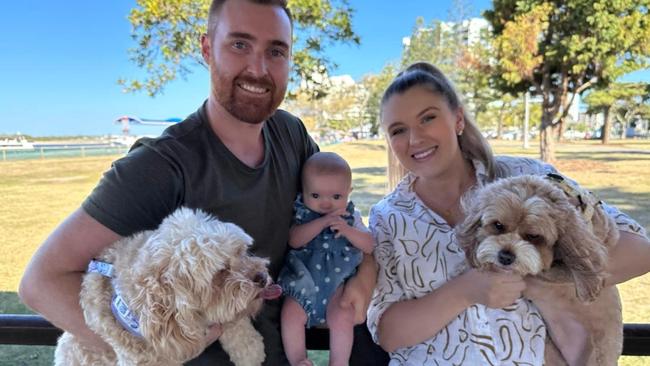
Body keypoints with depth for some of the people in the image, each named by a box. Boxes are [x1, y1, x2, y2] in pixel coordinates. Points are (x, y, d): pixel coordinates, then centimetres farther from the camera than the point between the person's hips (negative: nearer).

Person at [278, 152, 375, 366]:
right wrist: (323, 222, -29)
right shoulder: (299, 214, -2)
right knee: (291, 315, -15)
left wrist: (347, 230, -23)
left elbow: (369, 246, -5)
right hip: (302, 281, 0)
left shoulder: (350, 217, 3)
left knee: (342, 317, -18)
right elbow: (294, 240, -20)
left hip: (337, 281, 0)